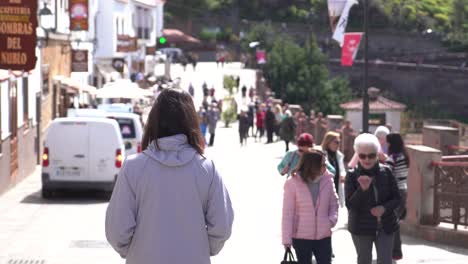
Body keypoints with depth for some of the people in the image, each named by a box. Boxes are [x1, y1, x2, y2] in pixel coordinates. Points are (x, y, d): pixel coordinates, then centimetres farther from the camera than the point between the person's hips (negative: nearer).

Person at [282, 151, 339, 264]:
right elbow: (287, 213, -9)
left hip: (324, 235, 3)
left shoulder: (327, 180, -4)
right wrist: (286, 238, -11)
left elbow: (333, 203, 9)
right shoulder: (293, 183, -12)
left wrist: (333, 218, -12)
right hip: (301, 237, -3)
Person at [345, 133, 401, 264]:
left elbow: (397, 198, 2)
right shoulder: (352, 176, -10)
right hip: (362, 227, -1)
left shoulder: (386, 172, -4)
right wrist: (362, 189, -32)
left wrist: (384, 208, -18)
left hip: (386, 226, 1)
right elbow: (350, 205, -15)